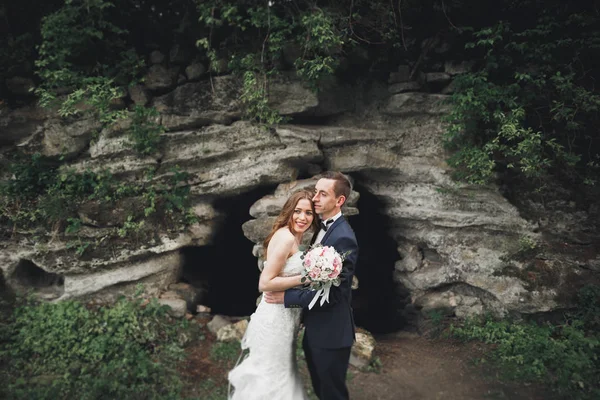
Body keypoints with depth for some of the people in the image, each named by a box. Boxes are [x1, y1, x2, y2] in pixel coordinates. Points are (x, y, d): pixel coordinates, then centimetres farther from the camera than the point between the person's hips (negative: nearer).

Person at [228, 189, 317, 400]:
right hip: (276, 319, -10)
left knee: (280, 375, 22)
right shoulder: (285, 237, -20)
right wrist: (305, 278, -23)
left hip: (285, 317, 10)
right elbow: (265, 283, -24)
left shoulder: (294, 238, 10)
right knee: (271, 380, 4)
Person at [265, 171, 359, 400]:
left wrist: (287, 297, -20)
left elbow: (334, 292, -25)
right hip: (315, 329, 9)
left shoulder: (343, 237, -23)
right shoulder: (324, 227, 7)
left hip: (330, 333, -9)